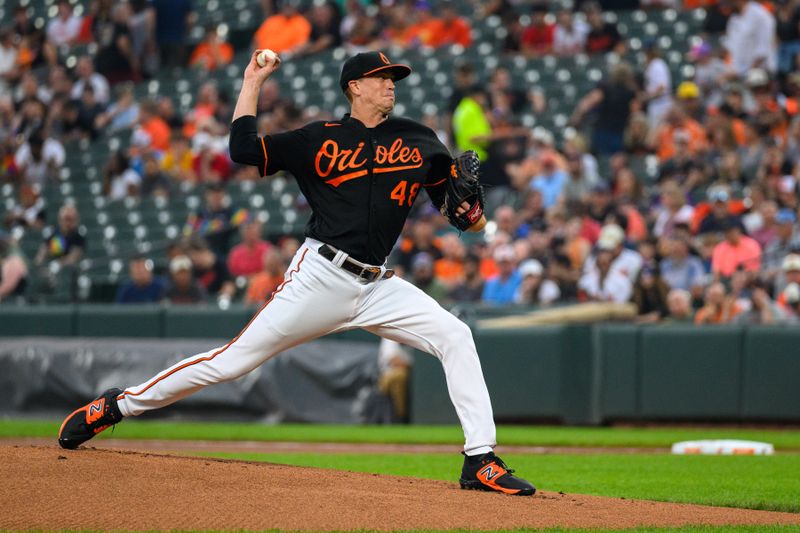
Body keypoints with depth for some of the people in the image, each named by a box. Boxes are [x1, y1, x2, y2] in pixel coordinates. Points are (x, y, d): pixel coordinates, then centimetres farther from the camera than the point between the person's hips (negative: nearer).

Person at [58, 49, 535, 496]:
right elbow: (244, 150, 0)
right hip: (321, 276, -3)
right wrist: (252, 82, 4)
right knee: (236, 359, -6)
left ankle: (481, 462, -13)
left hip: (379, 287, 3)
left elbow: (454, 196, 13)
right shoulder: (320, 139, 4)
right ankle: (115, 406, 6)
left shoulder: (419, 141, 11)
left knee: (455, 337, -14)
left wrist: (468, 215, -10)